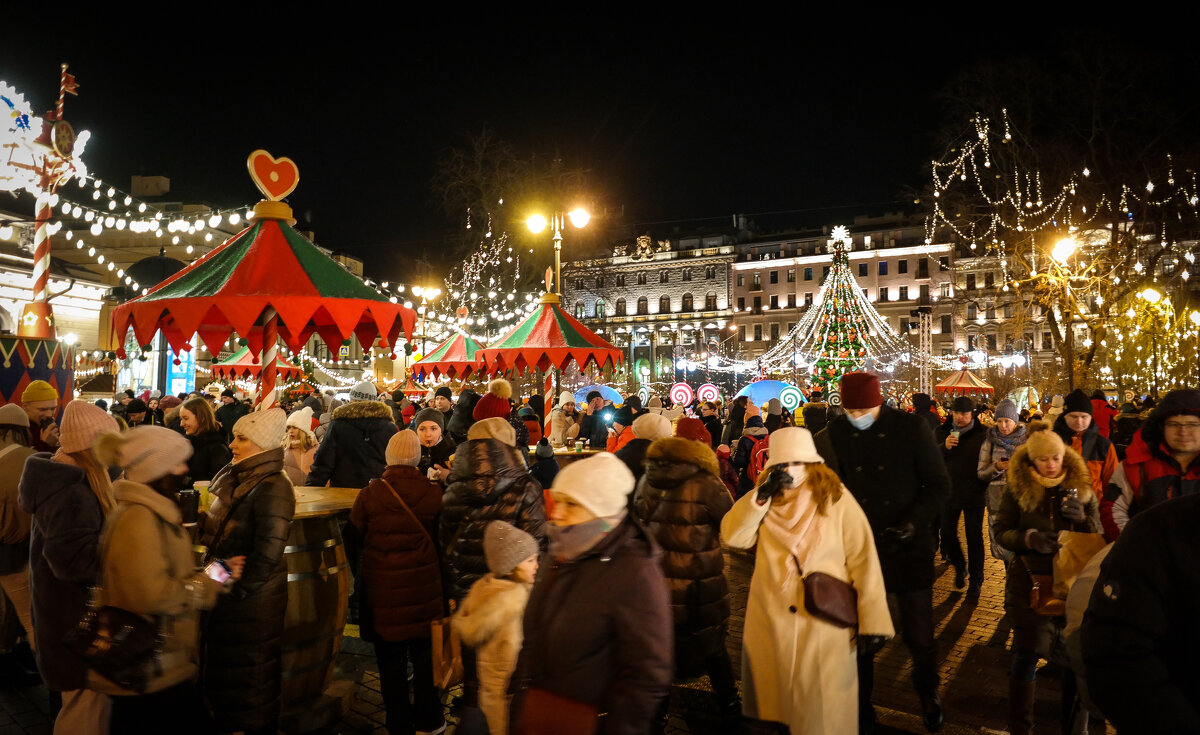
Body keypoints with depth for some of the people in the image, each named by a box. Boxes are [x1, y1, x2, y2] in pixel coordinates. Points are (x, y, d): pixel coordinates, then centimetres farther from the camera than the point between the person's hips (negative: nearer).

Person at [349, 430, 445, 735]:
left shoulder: (370, 494, -12)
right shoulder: (433, 493, -10)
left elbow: (354, 538, 0)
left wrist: (360, 576, 16)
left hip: (383, 589, -1)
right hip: (425, 587, 1)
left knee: (391, 659, 12)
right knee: (425, 654, 16)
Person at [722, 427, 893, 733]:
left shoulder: (837, 500, -7)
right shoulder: (765, 501, 4)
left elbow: (863, 561, -9)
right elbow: (732, 536, -9)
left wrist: (872, 620, -13)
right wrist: (762, 494, -18)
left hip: (824, 625, -3)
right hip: (770, 624, 4)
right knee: (774, 700, 17)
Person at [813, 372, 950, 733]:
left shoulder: (912, 428, -9)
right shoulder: (830, 436, -4)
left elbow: (939, 485, -6)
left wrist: (912, 524, -18)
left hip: (908, 549, -1)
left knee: (919, 637, 10)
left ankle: (928, 694, 42)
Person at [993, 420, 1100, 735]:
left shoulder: (1081, 488, 2)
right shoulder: (1018, 490, -4)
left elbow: (1097, 537, 5)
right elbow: (1002, 531, -2)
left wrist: (1081, 519, -16)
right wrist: (1029, 538, -21)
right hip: (1030, 580, -2)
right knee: (1026, 653, -1)